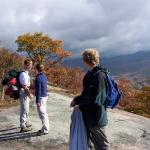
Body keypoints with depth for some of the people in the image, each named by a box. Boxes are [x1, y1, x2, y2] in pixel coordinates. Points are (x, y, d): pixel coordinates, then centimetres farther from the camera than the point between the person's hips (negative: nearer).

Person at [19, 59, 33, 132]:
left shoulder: (26, 73, 11)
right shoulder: (24, 74, -21)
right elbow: (24, 86, -24)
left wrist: (29, 93, 16)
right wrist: (30, 94, -15)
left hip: (26, 94, 10)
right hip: (24, 94, -10)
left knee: (26, 110, 23)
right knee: (24, 110, -1)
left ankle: (26, 123, 39)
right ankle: (23, 127, 8)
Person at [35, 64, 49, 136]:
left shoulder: (38, 78, -19)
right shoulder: (44, 76, 7)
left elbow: (38, 90, -20)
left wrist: (37, 101, -17)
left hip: (41, 97, -9)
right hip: (45, 96, 9)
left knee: (42, 113, -2)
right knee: (44, 112, 16)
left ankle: (45, 130, 5)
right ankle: (45, 128, 27)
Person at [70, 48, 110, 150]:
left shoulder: (99, 75, -22)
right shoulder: (90, 74, 5)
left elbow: (97, 101, -25)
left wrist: (81, 107, -16)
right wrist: (76, 100, 6)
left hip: (96, 118, -9)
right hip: (88, 117, 9)